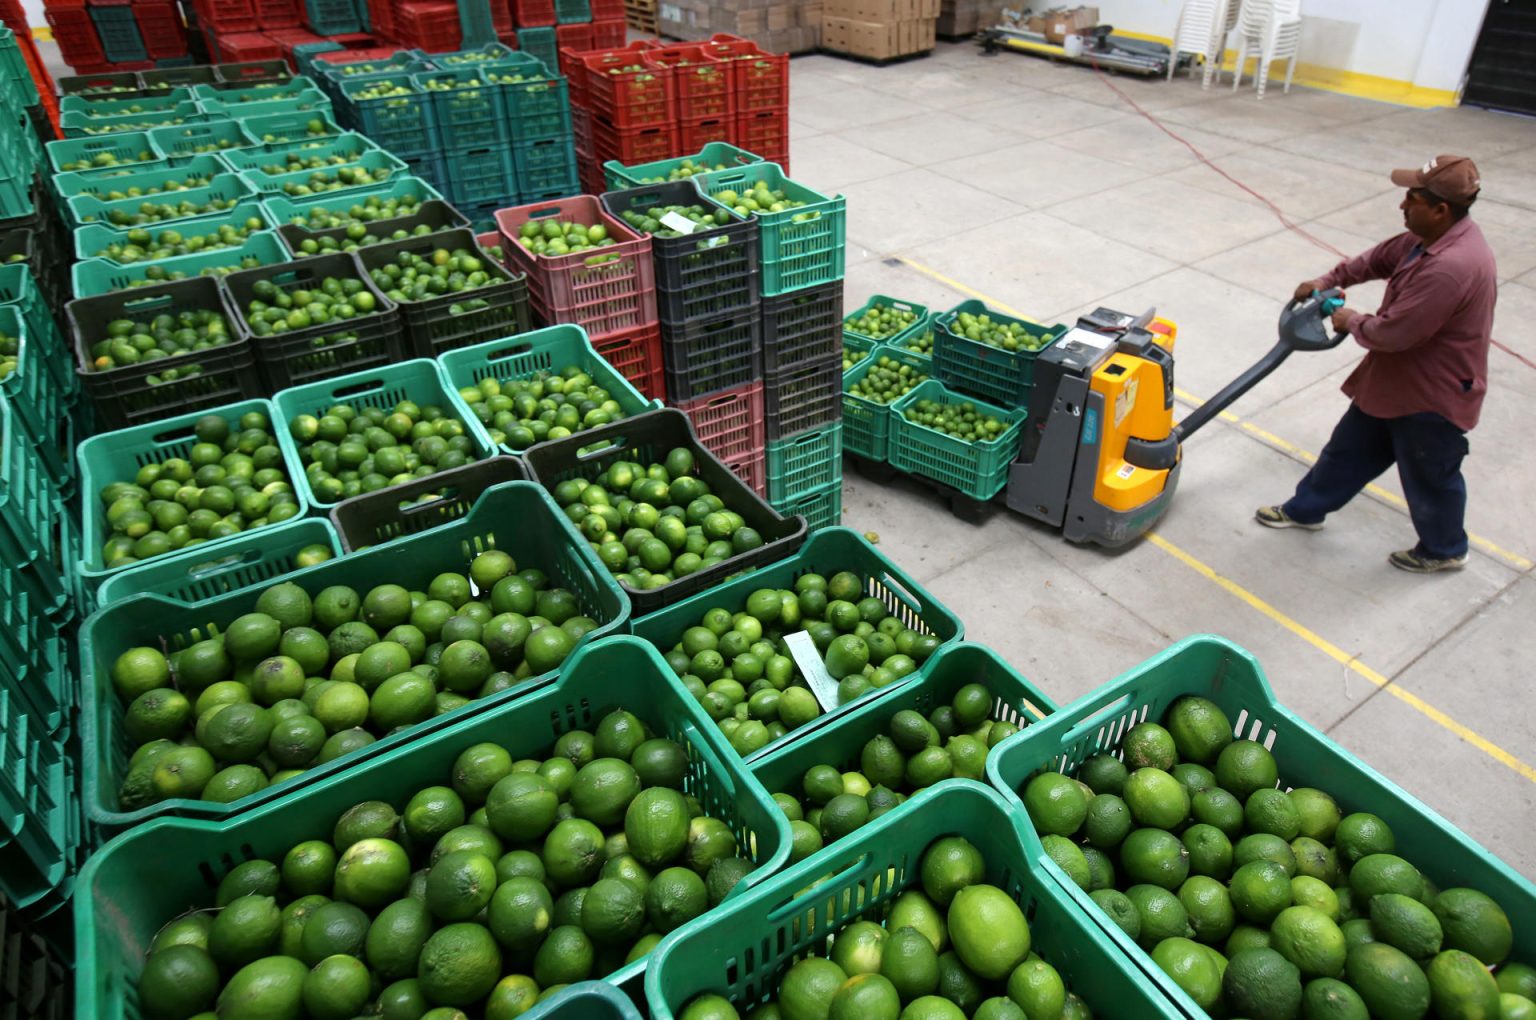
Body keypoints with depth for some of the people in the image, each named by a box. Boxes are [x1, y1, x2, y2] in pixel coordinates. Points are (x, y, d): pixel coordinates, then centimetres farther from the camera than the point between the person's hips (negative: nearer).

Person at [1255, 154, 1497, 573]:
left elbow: (1392, 333, -32)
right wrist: (1327, 282, 12)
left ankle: (1443, 550, 39)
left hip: (1433, 396, -9)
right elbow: (1379, 258, 16)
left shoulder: (1451, 267, -36)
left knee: (1429, 477, 14)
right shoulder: (1432, 236, -4)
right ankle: (1305, 509, 41)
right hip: (1397, 381, 9)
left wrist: (1351, 321, -13)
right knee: (1350, 447, 22)